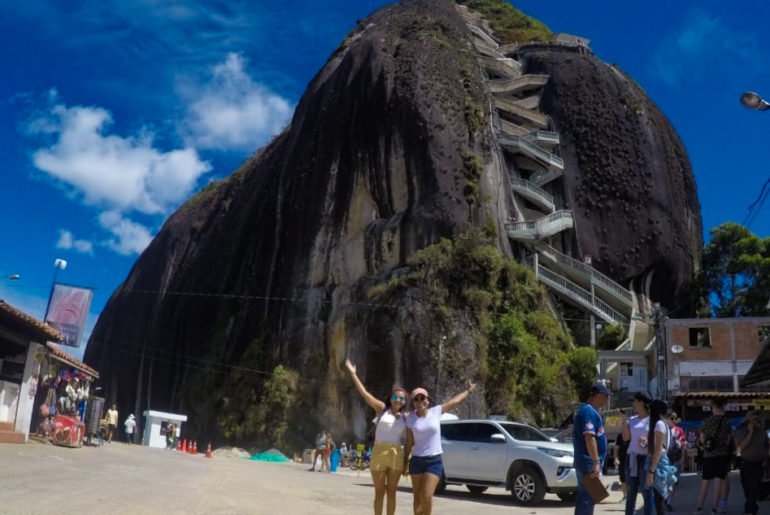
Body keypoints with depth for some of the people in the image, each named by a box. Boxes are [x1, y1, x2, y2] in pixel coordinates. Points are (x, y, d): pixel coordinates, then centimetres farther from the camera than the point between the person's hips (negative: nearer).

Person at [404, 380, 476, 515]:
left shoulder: (436, 411, -1)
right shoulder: (410, 418, -1)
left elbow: (455, 401, 12)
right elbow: (409, 443, 3)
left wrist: (469, 391, 22)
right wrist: (405, 463, 4)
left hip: (434, 461, -1)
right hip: (416, 461, 1)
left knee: (426, 496, -13)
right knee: (417, 497, 7)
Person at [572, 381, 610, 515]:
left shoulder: (589, 410, 17)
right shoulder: (589, 411, -16)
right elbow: (589, 438, -23)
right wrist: (596, 462, -24)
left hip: (587, 462, 10)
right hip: (589, 462, -10)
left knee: (585, 495, 14)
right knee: (588, 497, -8)